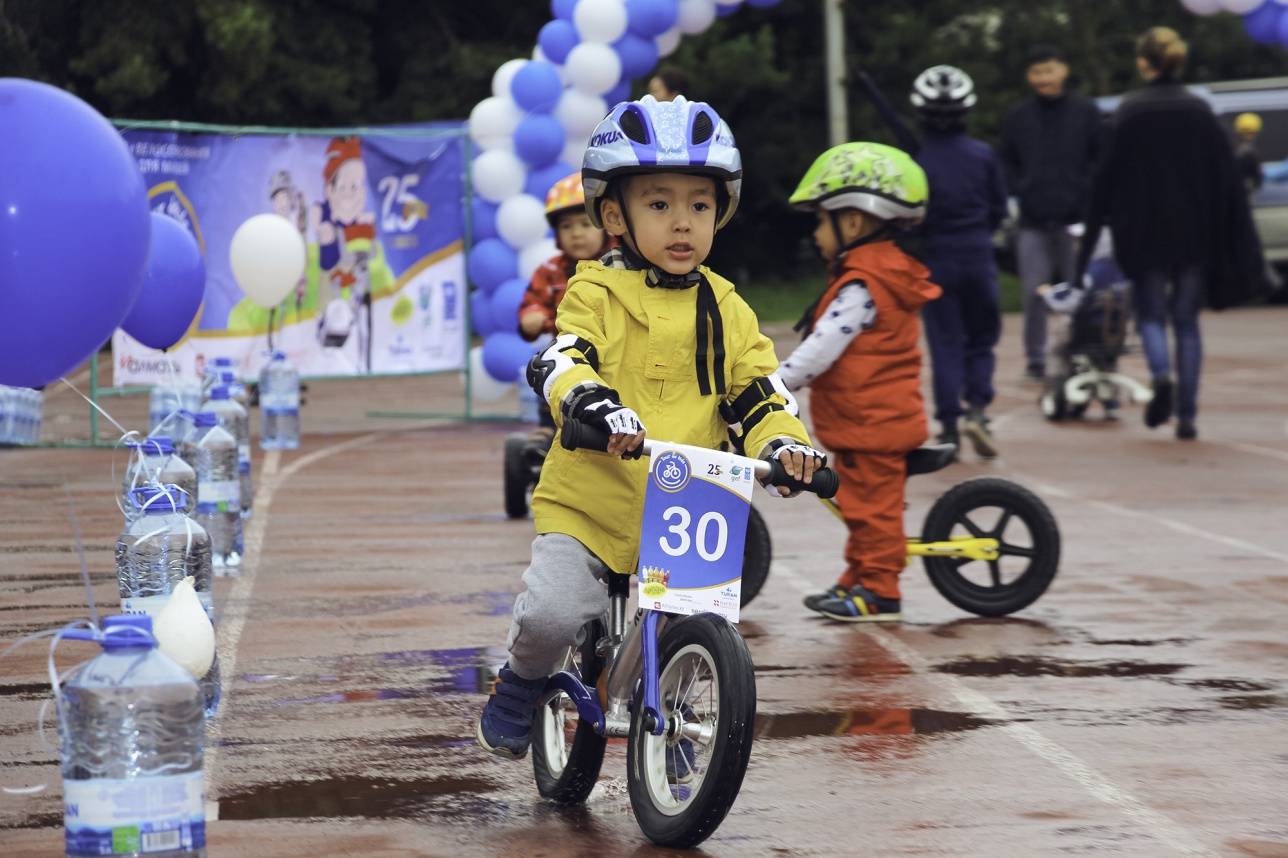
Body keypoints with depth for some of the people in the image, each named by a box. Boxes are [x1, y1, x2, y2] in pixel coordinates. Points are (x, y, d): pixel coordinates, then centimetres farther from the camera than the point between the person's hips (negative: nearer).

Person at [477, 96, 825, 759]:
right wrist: (593, 404, -41)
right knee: (553, 611, -21)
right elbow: (559, 363, -19)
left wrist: (784, 443, -14)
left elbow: (759, 392, 7)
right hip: (589, 504, -3)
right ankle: (521, 681, 13)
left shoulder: (725, 311, 9)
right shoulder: (597, 293, -3)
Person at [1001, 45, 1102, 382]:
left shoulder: (1085, 112, 3)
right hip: (1032, 221, 2)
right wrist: (1019, 192, 0)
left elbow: (1101, 160, 5)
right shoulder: (1017, 117, 9)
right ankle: (1035, 360, 10)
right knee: (1033, 294, 1)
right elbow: (1007, 163, 15)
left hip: (1075, 219, -1)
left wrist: (1088, 197, -6)